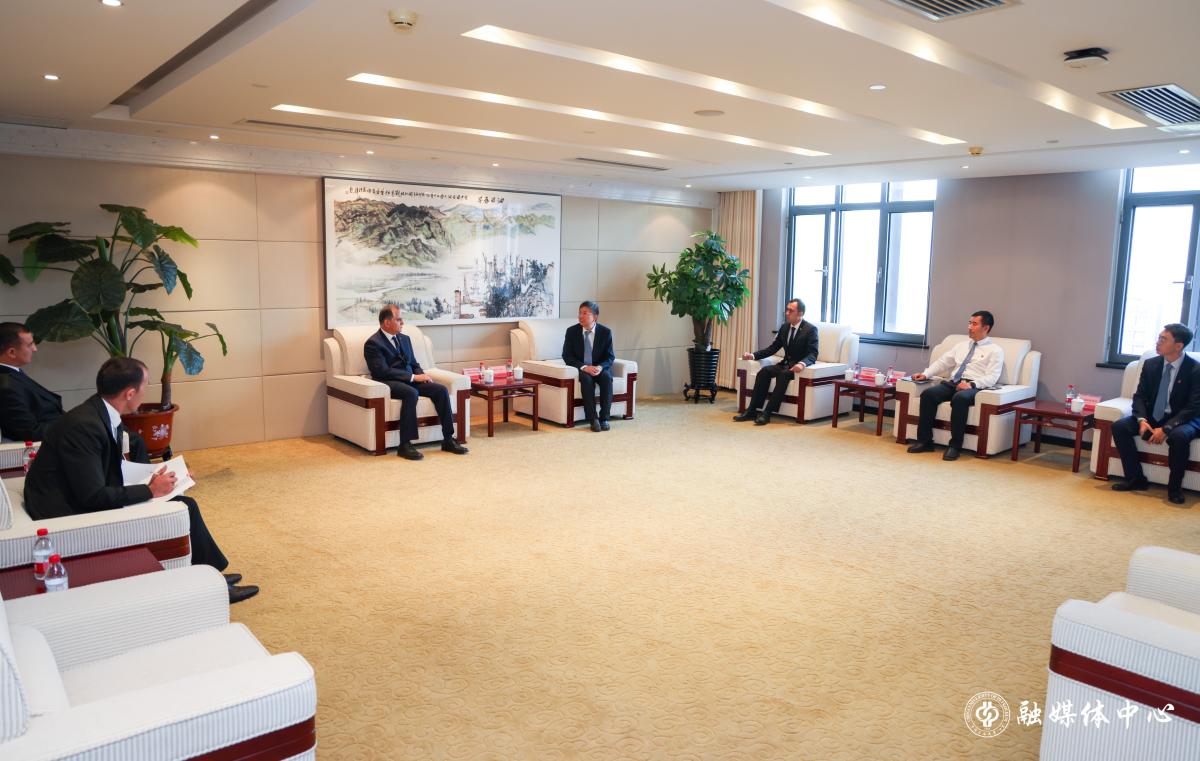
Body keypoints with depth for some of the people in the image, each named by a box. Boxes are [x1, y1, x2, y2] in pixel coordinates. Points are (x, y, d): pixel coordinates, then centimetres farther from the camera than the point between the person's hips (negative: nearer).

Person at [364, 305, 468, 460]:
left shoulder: (405, 339, 19)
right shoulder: (373, 343, -5)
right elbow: (383, 371, -17)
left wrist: (422, 375, -2)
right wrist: (413, 377, -19)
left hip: (410, 380, 7)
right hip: (389, 383, -7)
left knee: (441, 389, -16)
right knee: (411, 393, -38)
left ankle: (448, 440, -15)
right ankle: (405, 445, -34)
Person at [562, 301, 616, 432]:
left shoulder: (605, 332, -3)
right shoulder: (572, 331, -4)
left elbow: (610, 356, -1)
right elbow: (567, 356, -7)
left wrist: (600, 367, -23)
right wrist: (584, 367, -23)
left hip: (600, 368, 1)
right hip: (580, 369, -1)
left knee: (607, 378, -31)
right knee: (587, 379, -33)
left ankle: (604, 418, -24)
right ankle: (592, 419, -30)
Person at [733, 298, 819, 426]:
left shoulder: (810, 329, -8)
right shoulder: (784, 327, 11)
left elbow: (813, 354, -16)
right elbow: (773, 348, 13)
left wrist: (802, 363, -39)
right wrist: (753, 355, -1)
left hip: (798, 367, -6)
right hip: (786, 364, 6)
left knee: (783, 374, -35)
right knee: (764, 371, -21)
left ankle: (767, 413, -36)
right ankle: (752, 410, -26)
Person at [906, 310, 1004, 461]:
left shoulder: (995, 351, 7)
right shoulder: (962, 346, 25)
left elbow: (991, 378, -6)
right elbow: (942, 362, 20)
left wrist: (972, 384, -23)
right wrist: (926, 374, 3)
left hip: (974, 387, -5)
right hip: (952, 383, 5)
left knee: (960, 398, -39)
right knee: (928, 394, -24)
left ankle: (955, 446, -30)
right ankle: (925, 441, -20)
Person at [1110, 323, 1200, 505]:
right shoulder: (1150, 364, 1)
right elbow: (1140, 396, 2)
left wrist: (1166, 428, -28)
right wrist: (1142, 420, -18)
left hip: (1183, 420, -5)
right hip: (1152, 416, 5)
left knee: (1179, 436, -38)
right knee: (1119, 426, -19)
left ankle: (1174, 487, -16)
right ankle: (1136, 478, -7)